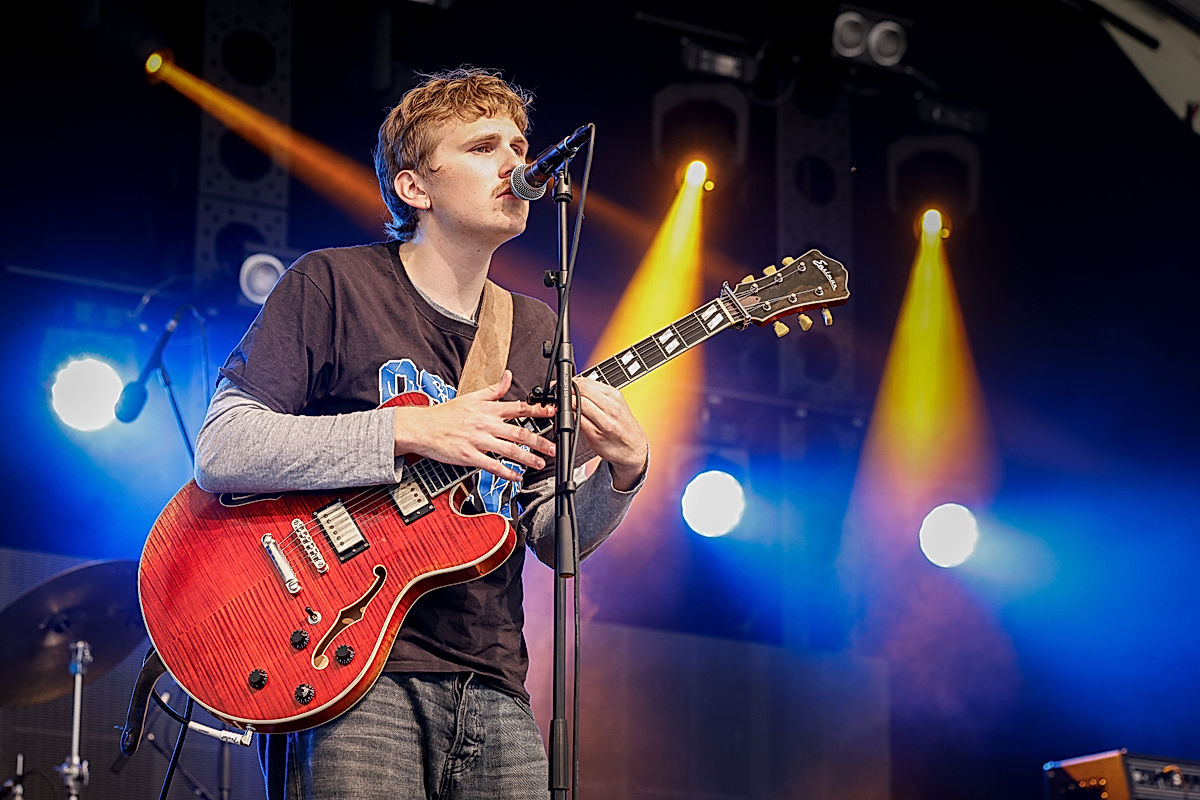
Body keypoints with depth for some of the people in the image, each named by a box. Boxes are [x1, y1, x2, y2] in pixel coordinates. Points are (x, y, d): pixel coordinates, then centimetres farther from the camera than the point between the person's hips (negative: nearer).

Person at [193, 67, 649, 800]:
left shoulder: (535, 330, 17)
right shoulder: (332, 285, 0)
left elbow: (553, 536, 15)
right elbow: (221, 450, -11)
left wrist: (621, 474, -6)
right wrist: (411, 431, -16)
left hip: (493, 685, 5)